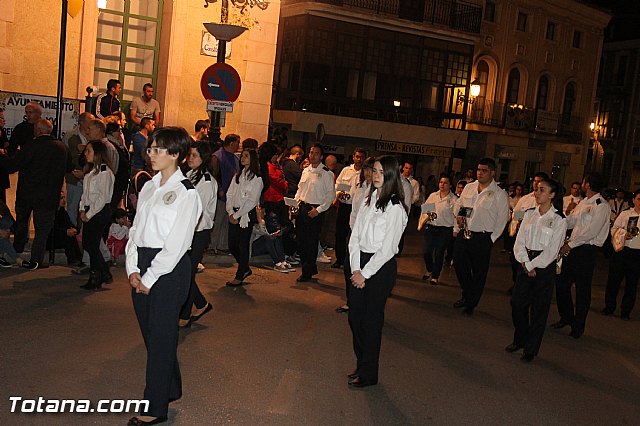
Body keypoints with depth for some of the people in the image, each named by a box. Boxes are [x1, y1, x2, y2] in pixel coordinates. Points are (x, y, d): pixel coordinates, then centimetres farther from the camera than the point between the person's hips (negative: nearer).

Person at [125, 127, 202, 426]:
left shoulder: (186, 193, -11)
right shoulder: (149, 187, 11)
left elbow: (176, 244, -15)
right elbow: (136, 229, 10)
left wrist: (149, 278, -13)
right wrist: (133, 269, -1)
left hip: (170, 268, -7)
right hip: (143, 267, 7)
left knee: (161, 336, 2)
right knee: (149, 331, 15)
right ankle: (169, 388, 35)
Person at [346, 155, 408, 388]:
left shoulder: (395, 208, -13)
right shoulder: (369, 200, 7)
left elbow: (387, 249, -15)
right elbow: (355, 236, 5)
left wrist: (365, 273, -12)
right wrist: (355, 269, -5)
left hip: (381, 267, -6)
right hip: (360, 263, 7)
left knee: (371, 320, 3)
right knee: (355, 316, 12)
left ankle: (369, 373, 19)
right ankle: (361, 364, 31)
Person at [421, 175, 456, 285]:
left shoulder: (453, 199, -4)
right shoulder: (433, 196, 8)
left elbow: (456, 216, -5)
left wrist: (456, 230, -10)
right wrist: (422, 222, 3)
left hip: (445, 230, -3)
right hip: (430, 228, 3)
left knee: (439, 253, 3)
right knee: (427, 251, 1)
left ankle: (435, 276, 19)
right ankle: (429, 271, 28)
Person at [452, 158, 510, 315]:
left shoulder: (499, 194, -5)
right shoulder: (469, 187, 9)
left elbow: (502, 218, -4)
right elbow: (458, 205, 21)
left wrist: (492, 238, -8)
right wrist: (458, 215, 5)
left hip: (482, 238, -4)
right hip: (463, 234, 5)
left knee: (478, 273, 5)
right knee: (459, 266, 11)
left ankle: (471, 304, 21)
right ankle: (466, 296, 34)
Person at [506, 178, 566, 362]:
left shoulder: (559, 220, -7)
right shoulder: (529, 214, 7)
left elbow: (552, 250, -10)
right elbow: (519, 241, 4)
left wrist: (532, 265, -11)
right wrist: (525, 262, -8)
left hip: (544, 266, -4)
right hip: (525, 264, 4)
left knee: (539, 308, 2)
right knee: (517, 302, 5)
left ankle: (531, 349, 15)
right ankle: (519, 340, 27)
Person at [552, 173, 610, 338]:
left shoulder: (601, 205, -12)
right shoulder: (583, 203, 15)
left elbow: (591, 231, -19)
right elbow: (569, 223, 22)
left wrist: (570, 244, -17)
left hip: (587, 250, -8)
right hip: (573, 248, 8)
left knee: (582, 289, 3)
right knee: (562, 283, 11)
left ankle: (578, 327, 15)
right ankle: (566, 317, 28)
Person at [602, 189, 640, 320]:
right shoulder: (624, 214, 7)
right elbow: (614, 229, 7)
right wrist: (622, 235, -11)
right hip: (621, 250, 1)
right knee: (613, 280, 6)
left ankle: (626, 312, 20)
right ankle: (609, 307, 22)